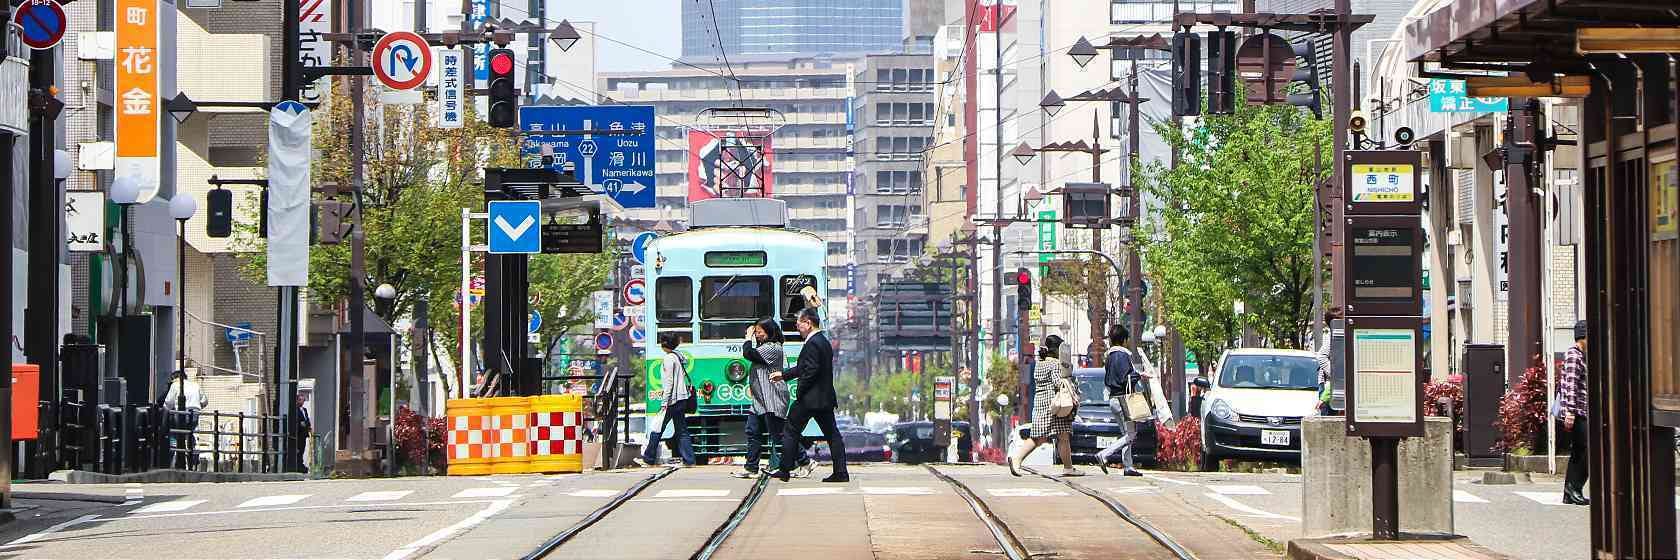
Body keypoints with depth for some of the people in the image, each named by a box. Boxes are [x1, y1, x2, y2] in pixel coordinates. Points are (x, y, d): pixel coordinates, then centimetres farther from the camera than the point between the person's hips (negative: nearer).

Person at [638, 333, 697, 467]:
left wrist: (664, 403, -16)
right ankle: (688, 460, 2)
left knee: (657, 429, -1)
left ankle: (648, 458, 4)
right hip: (682, 399, 9)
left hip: (672, 399, -9)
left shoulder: (668, 358, -12)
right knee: (681, 430, 8)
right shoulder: (680, 357, 14)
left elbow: (669, 382, -16)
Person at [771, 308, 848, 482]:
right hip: (826, 398, 9)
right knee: (832, 434, 8)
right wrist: (784, 375, 23)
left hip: (810, 399, -9)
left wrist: (800, 392, -13)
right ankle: (841, 472, 5)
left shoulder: (812, 343, -17)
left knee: (790, 432, 4)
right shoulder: (824, 341, 14)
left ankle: (785, 470, 9)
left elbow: (810, 371, -22)